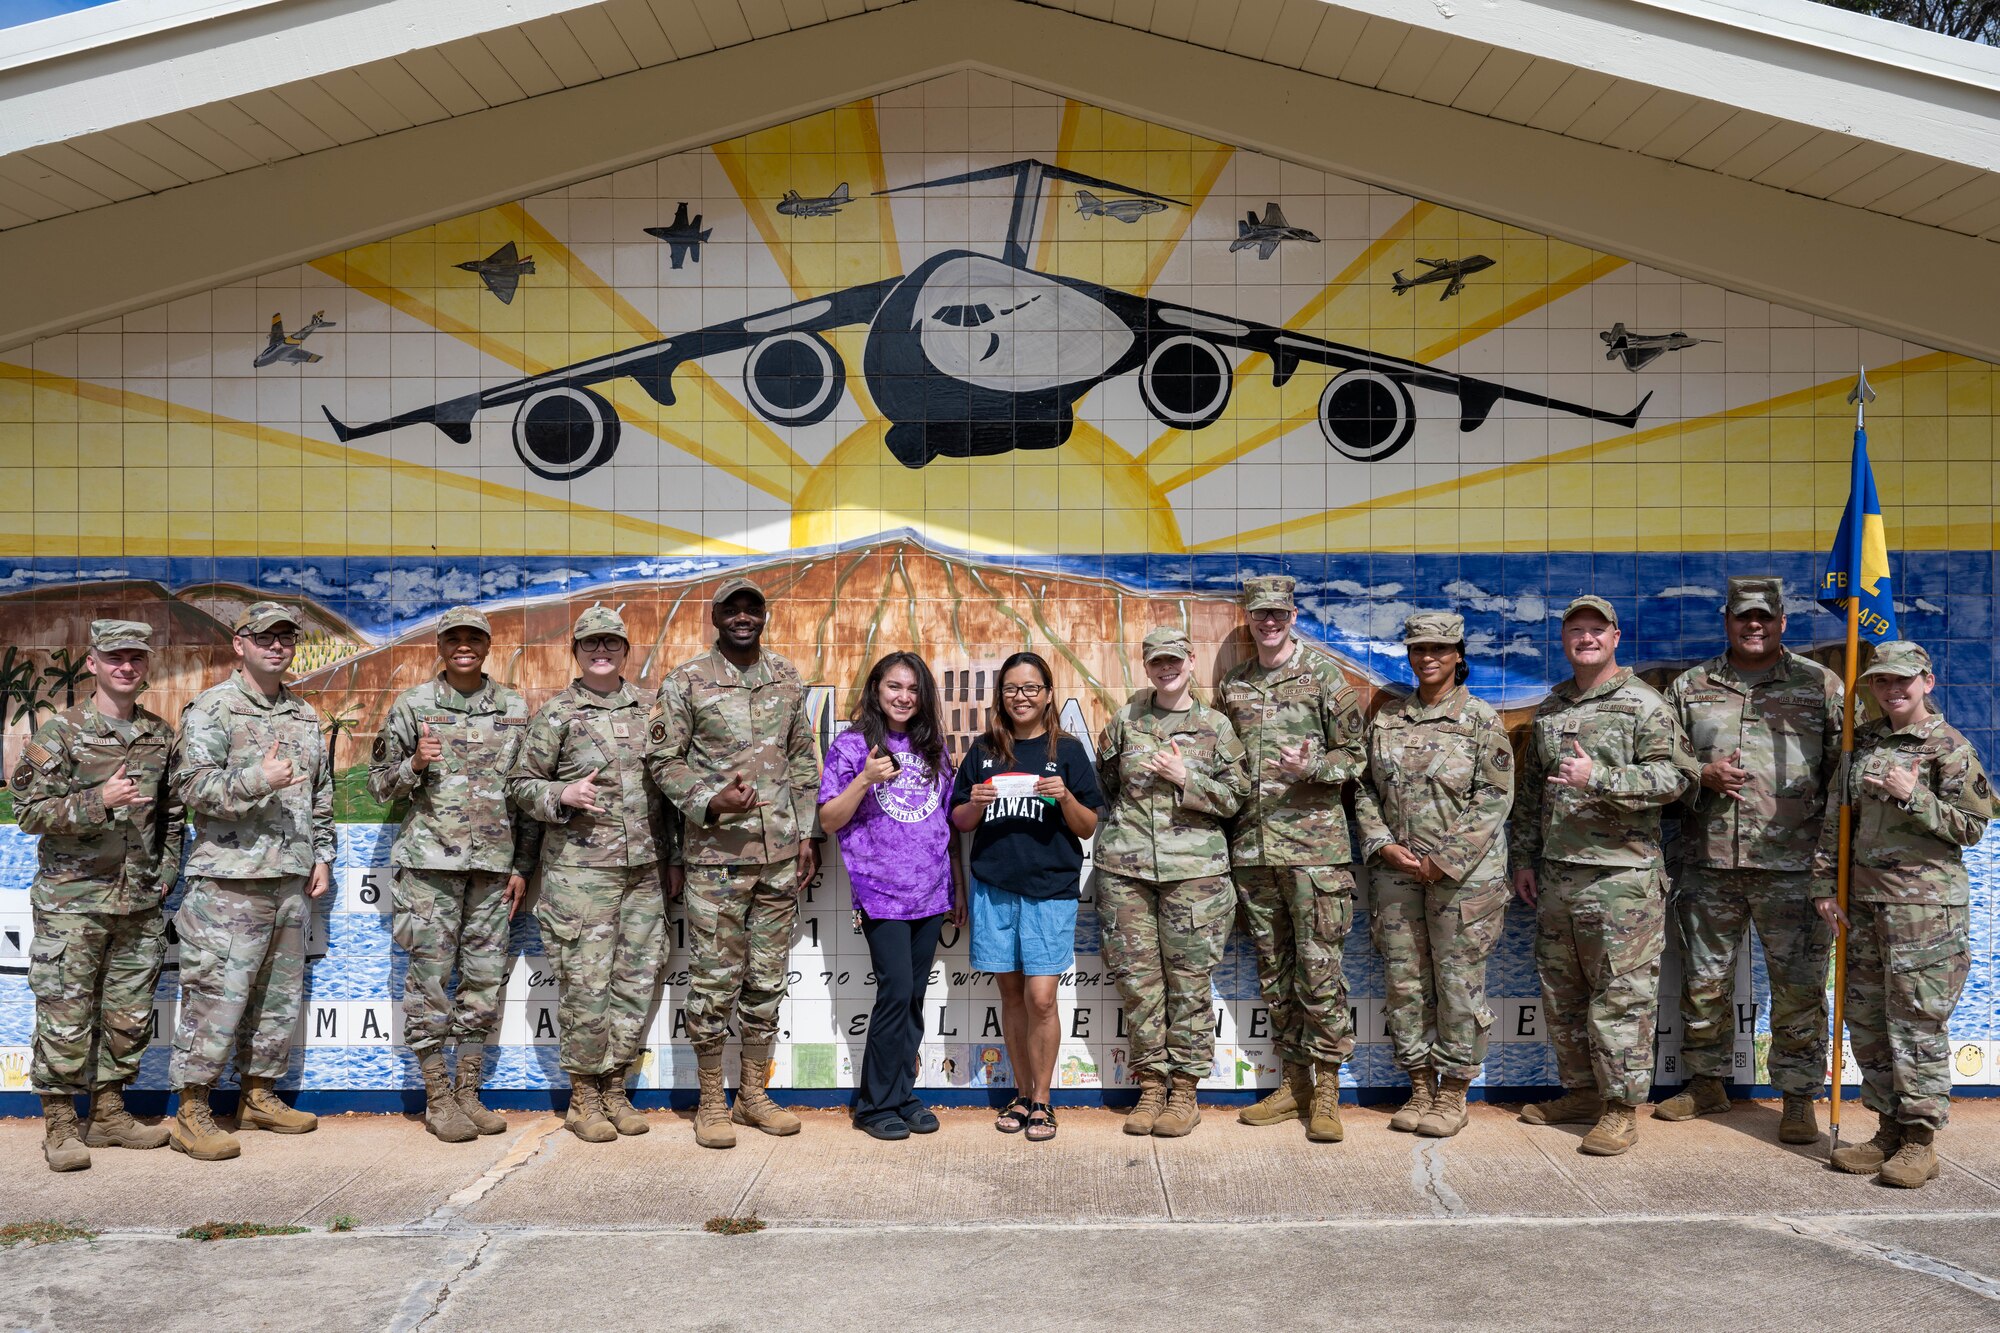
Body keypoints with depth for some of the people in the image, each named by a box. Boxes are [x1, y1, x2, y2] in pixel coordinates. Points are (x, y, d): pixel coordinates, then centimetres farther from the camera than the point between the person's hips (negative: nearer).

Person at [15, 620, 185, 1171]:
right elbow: (29, 810, -8)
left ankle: (109, 1114, 23)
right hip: (72, 901, -4)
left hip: (140, 902, 5)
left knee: (129, 1016, 10)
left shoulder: (161, 737, 10)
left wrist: (166, 871, 8)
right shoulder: (59, 733, -4)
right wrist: (97, 802, -22)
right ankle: (60, 1126, 11)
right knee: (66, 1017, -1)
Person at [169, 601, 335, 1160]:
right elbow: (193, 784, -14)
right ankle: (191, 1114, 2)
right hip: (230, 880, -7)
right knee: (216, 995, -7)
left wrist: (322, 855, 16)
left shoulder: (304, 715, 17)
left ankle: (258, 1096, 25)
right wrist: (258, 780, -26)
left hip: (291, 881, 7)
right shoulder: (211, 708, -3)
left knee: (279, 996, 12)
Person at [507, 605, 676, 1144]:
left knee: (638, 978, 7)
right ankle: (583, 1098, 10)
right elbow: (521, 784, 4)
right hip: (580, 867, -4)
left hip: (643, 868, 4)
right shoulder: (557, 713, 0)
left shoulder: (648, 707, 11)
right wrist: (563, 794, -16)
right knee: (586, 982, -3)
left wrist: (670, 858, 15)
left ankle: (615, 1089, 19)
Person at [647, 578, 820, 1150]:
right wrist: (711, 801, -17)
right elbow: (663, 758, -3)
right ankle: (711, 1101, 12)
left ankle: (754, 1095, 22)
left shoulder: (788, 679, 10)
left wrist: (806, 833, 10)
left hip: (780, 851, 4)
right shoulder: (687, 681, -3)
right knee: (715, 977, 0)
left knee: (767, 976, 10)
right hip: (717, 852, -4)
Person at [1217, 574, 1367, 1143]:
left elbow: (1355, 756, -1)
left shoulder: (1324, 675, -1)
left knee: (1319, 967, -5)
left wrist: (1312, 767, -19)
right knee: (1273, 969, 10)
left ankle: (1327, 1090, 5)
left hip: (1313, 842, -5)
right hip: (1251, 845, 5)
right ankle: (1295, 1082, 21)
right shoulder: (1231, 685, 13)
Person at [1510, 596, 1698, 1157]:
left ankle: (1621, 1109, 3)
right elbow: (1530, 791, 21)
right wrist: (1524, 858, 17)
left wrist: (1598, 778, -22)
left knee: (1621, 995, -5)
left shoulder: (1644, 705, -3)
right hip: (1555, 873, 7)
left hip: (1622, 874, -6)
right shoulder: (1548, 710, 16)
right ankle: (1581, 1092, 25)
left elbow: (1675, 775, -13)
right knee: (1561, 993, 12)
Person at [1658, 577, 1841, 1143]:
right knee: (1704, 980, 11)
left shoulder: (1821, 685, 5)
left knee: (1799, 986, 1)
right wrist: (1702, 776, -7)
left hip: (1793, 866, -2)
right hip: (1708, 863, 2)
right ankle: (1706, 1084, 27)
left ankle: (1798, 1099, 14)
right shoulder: (1688, 688, 10)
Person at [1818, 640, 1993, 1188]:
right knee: (1866, 1019, 10)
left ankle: (1920, 1141, 6)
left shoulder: (1950, 747, -5)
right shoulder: (1862, 742, 11)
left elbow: (1972, 826, -7)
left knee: (1917, 1021, -3)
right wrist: (1825, 884, 9)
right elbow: (1836, 818, 14)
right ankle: (1890, 1129, 21)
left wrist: (1912, 796, -18)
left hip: (1925, 902, -6)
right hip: (1863, 899, 6)